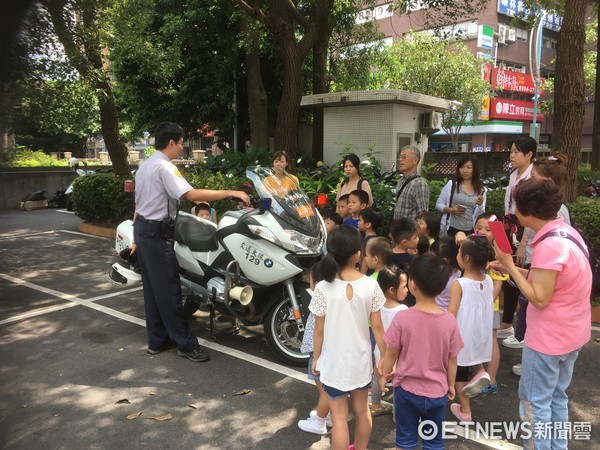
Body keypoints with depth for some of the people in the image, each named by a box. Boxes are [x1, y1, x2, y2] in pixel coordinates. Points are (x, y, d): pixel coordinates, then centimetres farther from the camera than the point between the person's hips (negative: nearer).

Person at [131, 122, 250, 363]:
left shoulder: (144, 166, 14)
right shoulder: (164, 167, -17)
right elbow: (192, 194, -29)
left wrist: (137, 237, 23)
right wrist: (231, 193, -26)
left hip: (142, 228, 10)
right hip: (157, 232, -10)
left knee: (152, 289, 14)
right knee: (168, 290, -5)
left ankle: (157, 340, 23)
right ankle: (186, 344, 2)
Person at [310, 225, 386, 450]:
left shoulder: (323, 288, -19)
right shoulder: (370, 285, -13)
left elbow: (319, 329, -10)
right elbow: (377, 326, -7)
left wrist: (316, 357, 6)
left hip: (334, 361, -3)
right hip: (361, 358, 3)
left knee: (339, 417, 10)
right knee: (362, 410, 24)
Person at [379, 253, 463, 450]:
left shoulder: (402, 318, -20)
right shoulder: (450, 321, -14)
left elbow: (391, 353, -9)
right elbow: (452, 360, -3)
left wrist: (383, 376, 9)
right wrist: (450, 385, 14)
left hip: (407, 390, -1)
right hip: (437, 393, 2)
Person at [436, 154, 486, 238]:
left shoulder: (481, 190, 5)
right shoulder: (451, 184, 2)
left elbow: (480, 216, 4)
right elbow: (438, 204, 4)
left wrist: (480, 205, -15)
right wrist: (451, 210, -12)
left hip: (470, 232, 1)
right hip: (452, 229, -1)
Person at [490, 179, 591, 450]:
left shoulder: (548, 245, -27)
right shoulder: (567, 233, 3)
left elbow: (539, 298, -25)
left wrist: (510, 267, -19)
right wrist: (514, 269, 2)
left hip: (549, 337, -9)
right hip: (571, 333, 9)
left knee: (535, 401, 7)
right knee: (557, 397, 22)